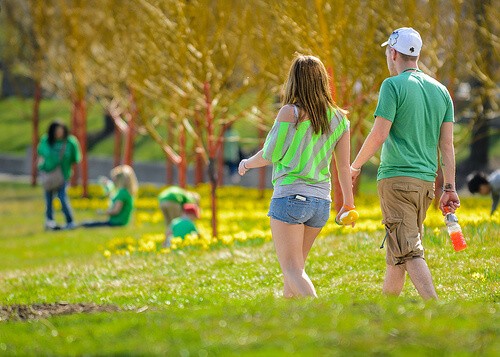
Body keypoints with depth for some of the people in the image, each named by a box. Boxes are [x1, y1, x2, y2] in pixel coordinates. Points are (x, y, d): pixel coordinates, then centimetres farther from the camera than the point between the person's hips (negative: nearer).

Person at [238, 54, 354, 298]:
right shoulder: (339, 118, 7)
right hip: (321, 201, 6)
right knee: (295, 265, 21)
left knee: (293, 270, -7)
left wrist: (247, 163, 16)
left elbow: (270, 155, -4)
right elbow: (344, 166, 8)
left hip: (290, 195, -6)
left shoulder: (290, 112, -8)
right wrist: (348, 204, 15)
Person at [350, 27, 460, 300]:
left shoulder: (393, 85, -7)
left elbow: (379, 135, -13)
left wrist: (355, 166, 2)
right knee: (397, 248, 19)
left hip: (396, 178, -7)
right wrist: (449, 188, 9)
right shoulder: (440, 90, 13)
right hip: (426, 180, 7)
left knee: (409, 251, -12)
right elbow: (447, 145, 9)